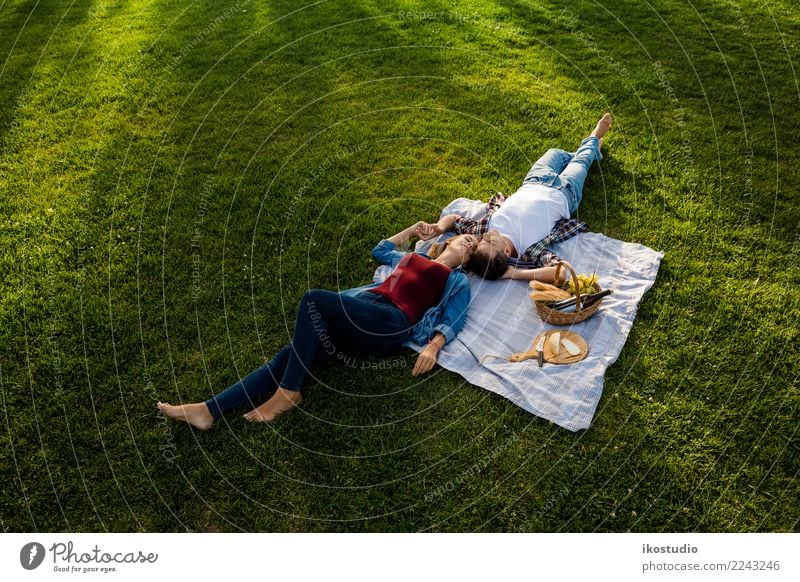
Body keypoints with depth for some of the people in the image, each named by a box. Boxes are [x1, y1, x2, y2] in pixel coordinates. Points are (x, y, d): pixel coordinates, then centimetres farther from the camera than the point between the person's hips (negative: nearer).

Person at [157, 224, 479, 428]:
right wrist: (413, 229, 49)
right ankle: (210, 410, -19)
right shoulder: (411, 257, 33)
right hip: (360, 310, 6)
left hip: (389, 322, -6)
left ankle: (288, 392, -21)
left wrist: (433, 346, -17)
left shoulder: (458, 281, 17)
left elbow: (453, 321, 1)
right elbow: (379, 250, 48)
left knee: (314, 298, -30)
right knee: (291, 352, -14)